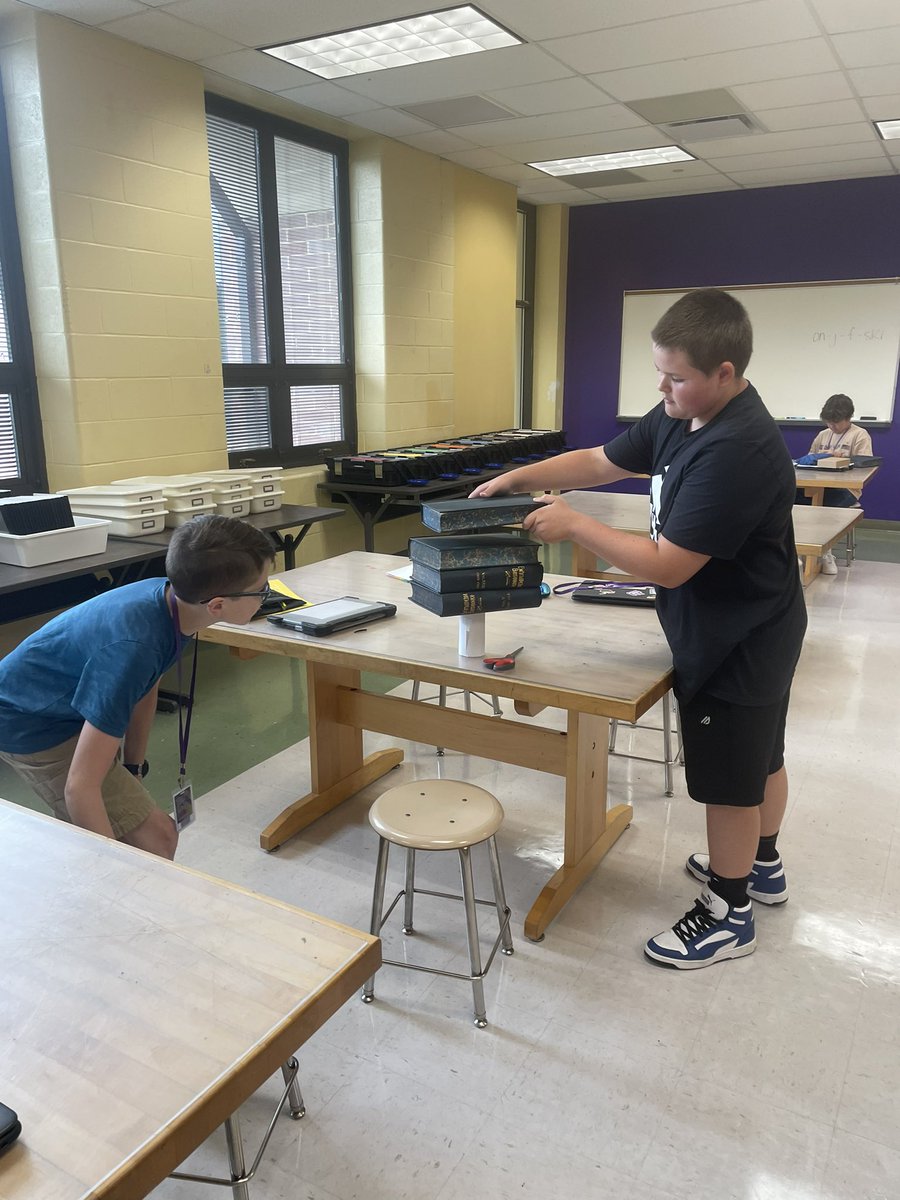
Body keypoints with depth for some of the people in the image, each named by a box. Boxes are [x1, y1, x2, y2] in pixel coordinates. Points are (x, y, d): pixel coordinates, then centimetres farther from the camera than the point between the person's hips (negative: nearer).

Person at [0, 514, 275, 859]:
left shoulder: (168, 596, -14)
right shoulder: (132, 648, -39)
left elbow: (145, 690, 3)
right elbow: (80, 786, -37)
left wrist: (132, 770, 11)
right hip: (31, 727, -9)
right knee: (156, 839, -13)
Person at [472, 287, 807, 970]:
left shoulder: (735, 452, -32)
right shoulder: (682, 417, -2)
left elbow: (667, 566, -31)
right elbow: (603, 462, 7)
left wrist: (573, 524, -23)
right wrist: (520, 478, -5)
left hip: (738, 642, -10)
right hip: (755, 629, 10)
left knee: (728, 779, 7)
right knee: (759, 755, 25)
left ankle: (728, 916, 27)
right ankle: (761, 865, 48)